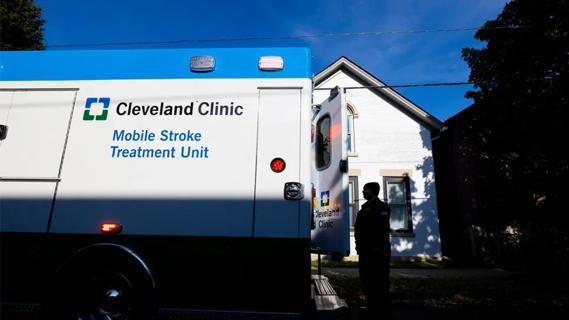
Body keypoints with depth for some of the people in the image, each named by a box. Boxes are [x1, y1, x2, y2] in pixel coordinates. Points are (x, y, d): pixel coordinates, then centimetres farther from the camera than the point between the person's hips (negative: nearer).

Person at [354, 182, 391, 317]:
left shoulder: (381, 207, -9)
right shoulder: (365, 207, 18)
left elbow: (383, 228, -19)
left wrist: (380, 247, -25)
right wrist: (360, 245, 18)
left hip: (376, 250, -10)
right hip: (366, 250, 10)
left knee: (379, 280, -3)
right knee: (367, 279, 14)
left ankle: (383, 311, 6)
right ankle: (372, 307, 25)